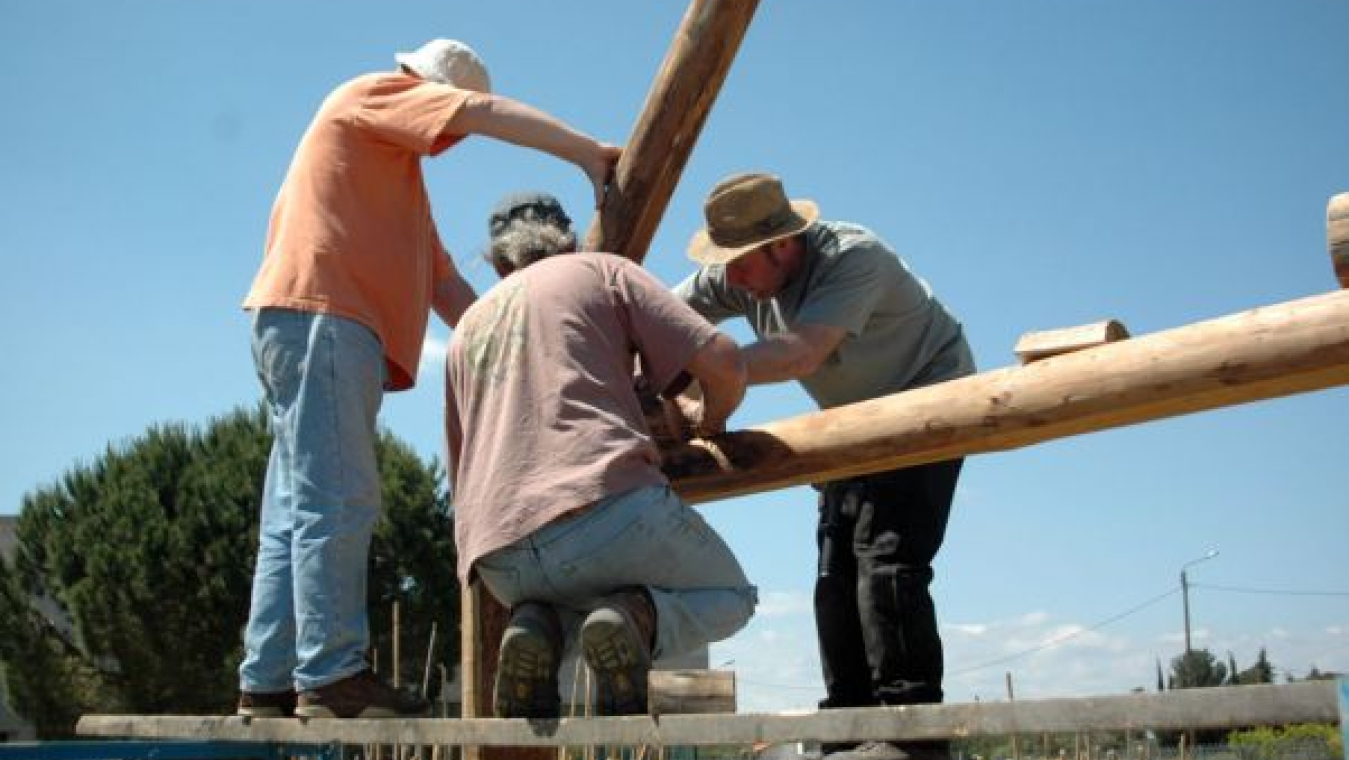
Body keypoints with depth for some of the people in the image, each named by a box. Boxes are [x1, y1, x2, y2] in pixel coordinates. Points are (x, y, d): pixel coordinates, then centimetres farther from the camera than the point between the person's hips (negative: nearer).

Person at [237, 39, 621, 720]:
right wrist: (587, 153, -6)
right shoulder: (375, 94, 7)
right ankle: (332, 676, -15)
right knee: (337, 502, -14)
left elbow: (444, 284, 24)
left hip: (317, 324, 10)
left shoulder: (402, 175, 32)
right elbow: (488, 114, -7)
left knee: (297, 513, 5)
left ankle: (268, 684, 7)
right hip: (320, 315, -10)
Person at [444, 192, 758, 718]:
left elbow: (461, 477, 33)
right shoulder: (603, 271, 15)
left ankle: (537, 627, 3)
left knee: (575, 596, 39)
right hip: (608, 504, -5)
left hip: (502, 564, 5)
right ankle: (637, 618, -9)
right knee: (731, 595, 23)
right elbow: (723, 363, 5)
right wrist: (710, 420, 28)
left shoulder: (468, 329, 29)